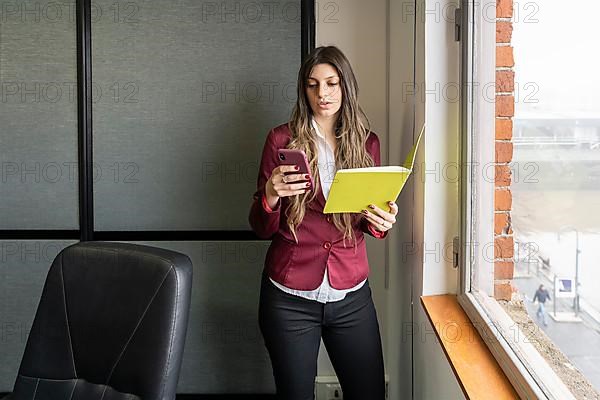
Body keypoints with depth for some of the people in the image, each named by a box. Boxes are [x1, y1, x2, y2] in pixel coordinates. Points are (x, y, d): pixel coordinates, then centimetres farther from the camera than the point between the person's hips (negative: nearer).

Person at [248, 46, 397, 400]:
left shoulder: (367, 142, 5)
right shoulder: (283, 139, -3)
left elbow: (371, 223, 11)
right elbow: (262, 228, -2)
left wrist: (382, 222, -12)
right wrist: (271, 196, -23)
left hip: (351, 296, 2)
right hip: (290, 299, -2)